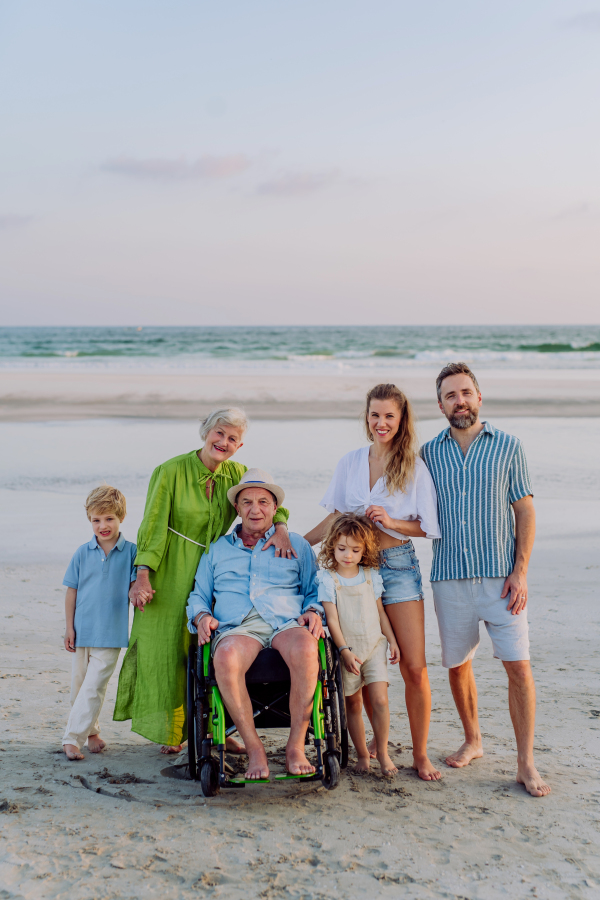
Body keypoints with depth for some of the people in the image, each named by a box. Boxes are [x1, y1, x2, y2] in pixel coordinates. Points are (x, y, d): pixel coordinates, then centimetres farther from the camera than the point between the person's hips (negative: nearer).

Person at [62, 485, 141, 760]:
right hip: (83, 630, 3)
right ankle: (90, 730, 30)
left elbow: (134, 585, -2)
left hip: (111, 633, -3)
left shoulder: (130, 552, -3)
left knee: (93, 688, -9)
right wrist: (69, 627, 3)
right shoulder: (82, 553, 2)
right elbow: (71, 591, 6)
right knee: (79, 685, 13)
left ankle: (72, 738, -5)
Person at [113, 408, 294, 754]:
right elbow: (153, 525, -11)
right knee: (169, 645, 1)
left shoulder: (237, 474, 2)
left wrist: (280, 528, -31)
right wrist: (143, 576, -17)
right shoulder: (172, 471, -10)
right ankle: (172, 732, 13)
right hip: (172, 574, -3)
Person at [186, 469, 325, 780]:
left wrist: (313, 611, -3)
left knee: (306, 648, -39)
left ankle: (296, 747, -27)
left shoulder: (297, 545, 24)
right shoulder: (217, 549, 27)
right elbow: (198, 595, 25)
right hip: (237, 627, 0)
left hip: (286, 622, 0)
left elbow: (315, 590, 20)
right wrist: (201, 616, 2)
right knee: (226, 658, -39)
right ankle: (254, 750, -28)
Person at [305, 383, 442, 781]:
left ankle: (420, 753, 6)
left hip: (399, 565, -3)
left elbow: (426, 527, -2)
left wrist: (391, 521, -17)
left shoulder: (415, 467, -3)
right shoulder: (350, 463, 6)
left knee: (414, 666, -5)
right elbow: (336, 517, 14)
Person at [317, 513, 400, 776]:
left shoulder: (371, 575, 5)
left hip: (374, 645, 2)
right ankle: (362, 754, 19)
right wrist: (345, 651, -15)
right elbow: (332, 619, -10)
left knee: (380, 700, -7)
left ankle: (382, 753, 6)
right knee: (353, 704, 6)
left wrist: (392, 640, 13)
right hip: (347, 649, -2)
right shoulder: (327, 578, -7)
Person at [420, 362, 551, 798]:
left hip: (500, 576, -2)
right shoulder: (429, 453, 8)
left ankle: (526, 763, 4)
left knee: (519, 665, -6)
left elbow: (525, 511, 1)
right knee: (458, 665, 10)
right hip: (450, 577, 2)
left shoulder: (508, 446, 2)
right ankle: (473, 741, 31)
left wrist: (520, 572, -7)